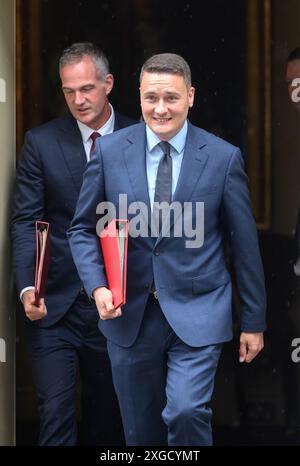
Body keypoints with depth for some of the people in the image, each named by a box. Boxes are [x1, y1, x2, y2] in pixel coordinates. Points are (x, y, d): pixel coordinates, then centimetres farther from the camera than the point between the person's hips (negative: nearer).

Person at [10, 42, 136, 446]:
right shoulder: (41, 142, -1)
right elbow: (25, 221, -4)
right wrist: (27, 287, -16)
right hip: (54, 305, -1)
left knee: (106, 417, 12)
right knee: (56, 413, -6)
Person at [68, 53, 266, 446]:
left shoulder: (224, 157, -4)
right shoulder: (110, 151, 0)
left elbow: (244, 242, 2)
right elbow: (83, 228, 8)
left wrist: (253, 321, 5)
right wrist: (97, 286, -10)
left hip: (196, 313, -2)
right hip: (129, 314, 2)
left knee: (186, 411, -22)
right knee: (142, 430, 11)